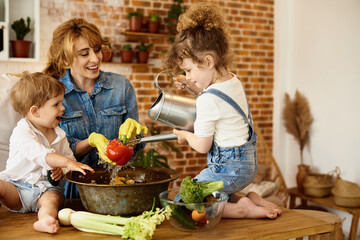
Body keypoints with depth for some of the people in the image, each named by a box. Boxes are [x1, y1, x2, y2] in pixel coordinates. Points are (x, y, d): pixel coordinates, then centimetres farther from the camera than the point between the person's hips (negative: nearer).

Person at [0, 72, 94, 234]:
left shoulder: (59, 134, 9)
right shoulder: (22, 132, -11)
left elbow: (69, 158, 12)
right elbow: (39, 154, -28)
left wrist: (62, 169, -13)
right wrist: (66, 162, -39)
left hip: (46, 188, 2)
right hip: (17, 187, -1)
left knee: (53, 197, -31)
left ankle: (45, 219, -57)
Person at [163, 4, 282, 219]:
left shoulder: (207, 100, -24)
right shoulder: (234, 81, 4)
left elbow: (202, 146, -15)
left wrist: (185, 135, 5)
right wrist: (191, 85, 18)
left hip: (228, 169, -9)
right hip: (248, 163, 9)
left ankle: (240, 210, -13)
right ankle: (252, 200, 8)